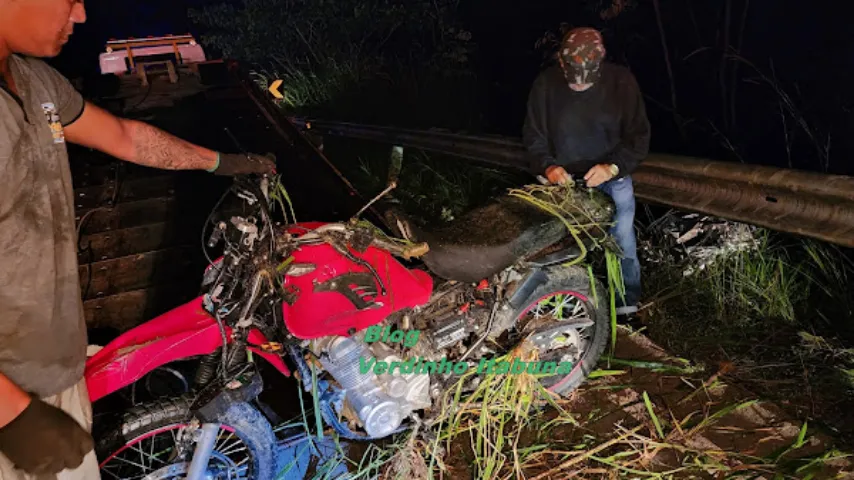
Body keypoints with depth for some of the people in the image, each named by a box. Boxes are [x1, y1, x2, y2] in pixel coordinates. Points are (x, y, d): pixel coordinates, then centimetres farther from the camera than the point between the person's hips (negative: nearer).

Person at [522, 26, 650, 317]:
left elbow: (639, 136, -8)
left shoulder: (621, 82, -12)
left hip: (612, 179, 0)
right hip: (563, 181, 0)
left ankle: (628, 309, 23)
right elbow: (533, 135, -1)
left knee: (623, 247, 6)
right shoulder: (545, 85, -10)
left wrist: (613, 167, -24)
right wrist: (547, 165, -19)